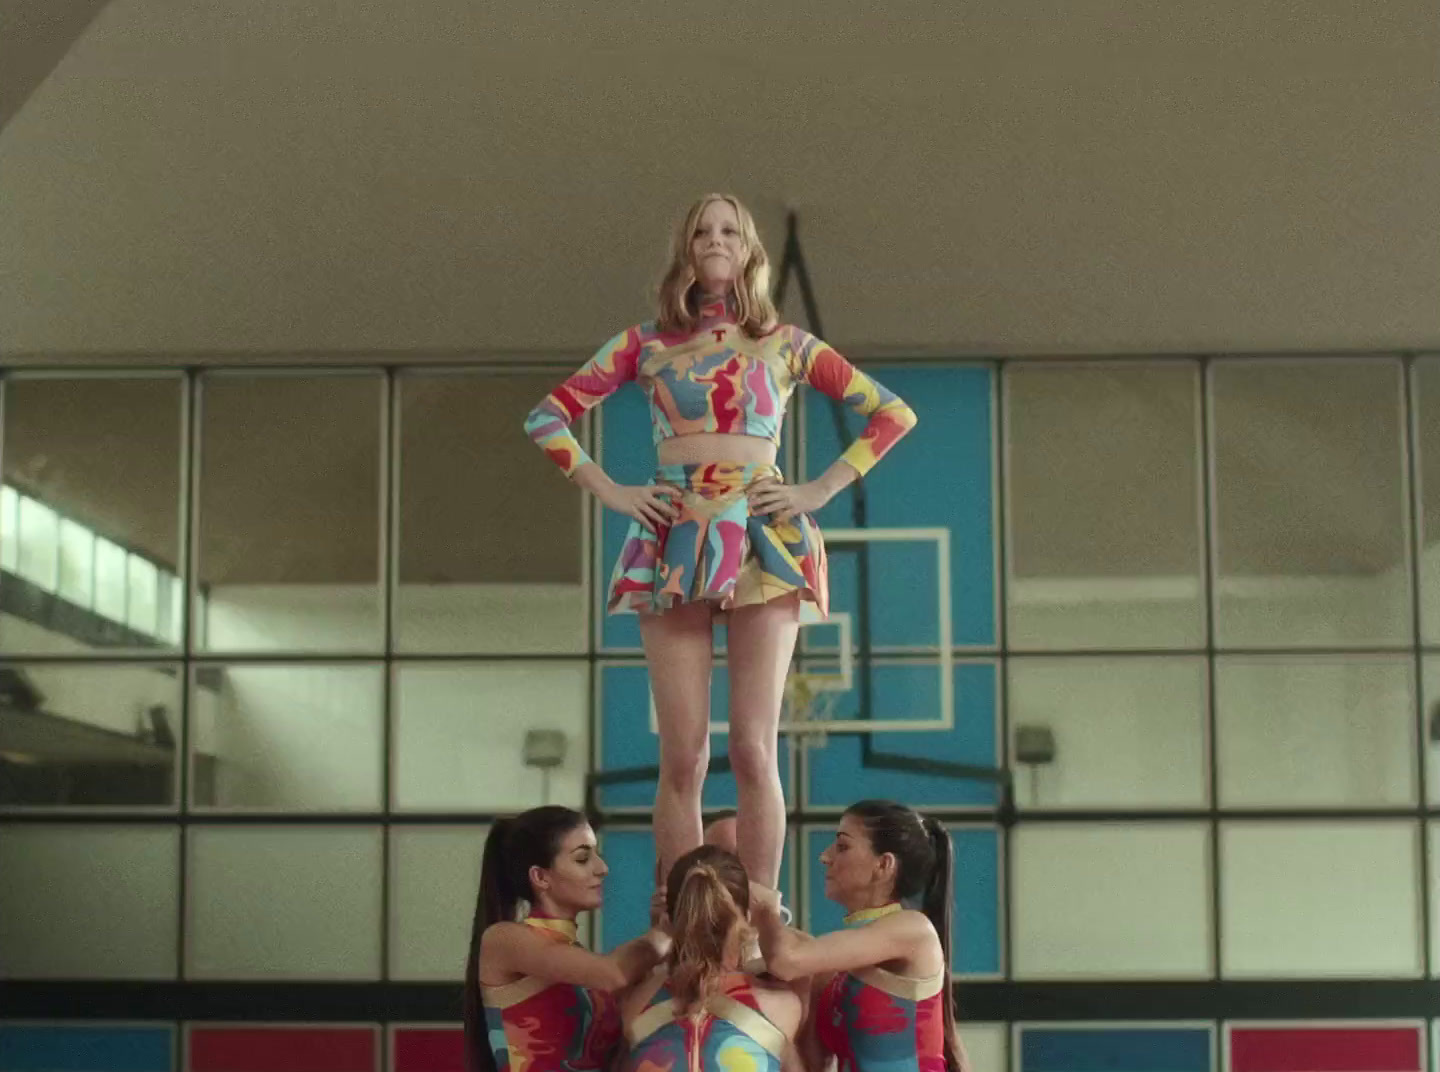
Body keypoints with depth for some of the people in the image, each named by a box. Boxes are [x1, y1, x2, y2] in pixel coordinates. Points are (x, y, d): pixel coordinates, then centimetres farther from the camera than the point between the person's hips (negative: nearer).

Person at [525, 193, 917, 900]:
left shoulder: (785, 345, 11)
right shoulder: (647, 344, 12)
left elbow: (892, 414, 11)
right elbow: (547, 416, 13)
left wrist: (822, 489, 2)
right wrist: (608, 491, 2)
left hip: (763, 543, -1)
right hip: (673, 545, 1)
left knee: (754, 750, -6)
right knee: (683, 758, -2)